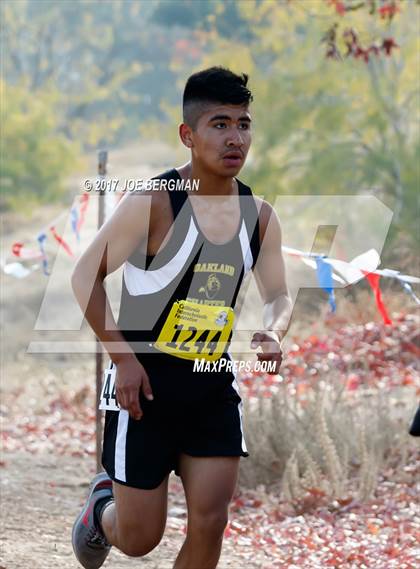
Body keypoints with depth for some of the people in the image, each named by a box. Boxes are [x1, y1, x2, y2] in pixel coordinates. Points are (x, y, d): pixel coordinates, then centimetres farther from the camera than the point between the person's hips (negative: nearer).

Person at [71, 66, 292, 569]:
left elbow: (278, 296, 10)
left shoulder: (260, 217, 0)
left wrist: (274, 333, -14)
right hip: (144, 383, -4)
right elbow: (86, 276, -10)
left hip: (213, 388, 5)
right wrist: (123, 356, -16)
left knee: (209, 526, -4)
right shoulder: (153, 203, -16)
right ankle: (103, 504, 39)